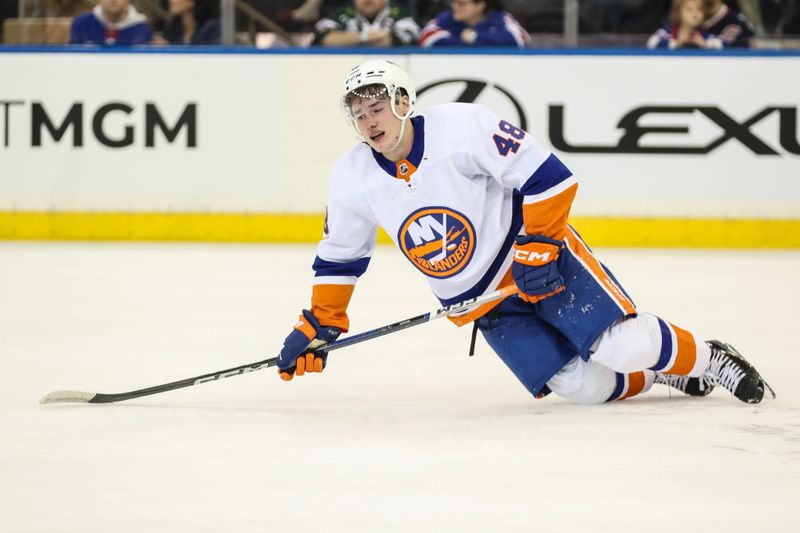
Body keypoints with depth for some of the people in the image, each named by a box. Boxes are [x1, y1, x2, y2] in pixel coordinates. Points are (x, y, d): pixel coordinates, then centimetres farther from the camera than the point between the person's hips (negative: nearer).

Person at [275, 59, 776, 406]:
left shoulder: (461, 127, -22)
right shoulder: (353, 178, -5)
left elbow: (546, 174, -21)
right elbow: (339, 257, 11)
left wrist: (538, 247, -22)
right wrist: (318, 325, 8)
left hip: (540, 259, -4)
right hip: (478, 301, 4)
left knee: (617, 344, -21)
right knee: (581, 386, -9)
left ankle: (706, 360, 5)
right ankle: (651, 377, 19)